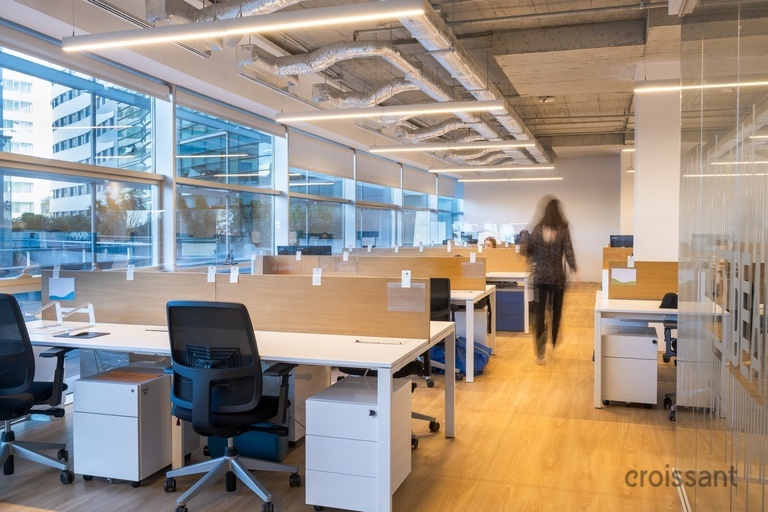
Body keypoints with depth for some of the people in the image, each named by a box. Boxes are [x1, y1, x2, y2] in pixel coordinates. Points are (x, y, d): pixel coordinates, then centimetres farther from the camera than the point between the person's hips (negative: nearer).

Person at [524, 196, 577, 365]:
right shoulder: (563, 229, -5)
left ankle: (540, 353, -9)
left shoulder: (537, 229, -1)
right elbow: (568, 252, -11)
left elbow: (528, 252, 3)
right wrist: (574, 271, -9)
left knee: (539, 313, 0)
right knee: (556, 311, 16)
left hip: (540, 276, 0)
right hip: (557, 277, 0)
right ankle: (554, 345, 29)